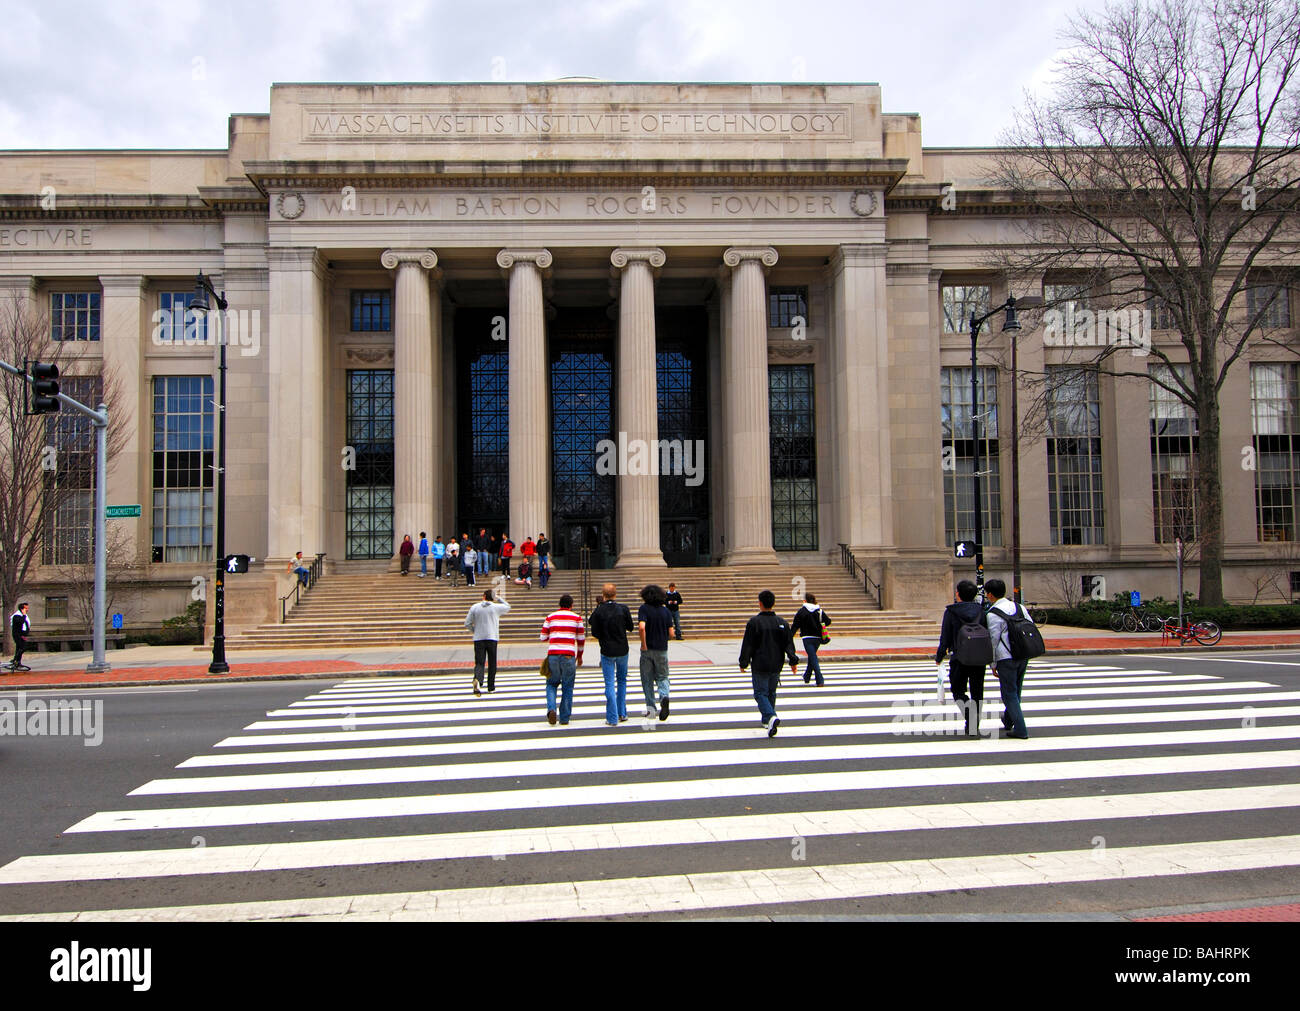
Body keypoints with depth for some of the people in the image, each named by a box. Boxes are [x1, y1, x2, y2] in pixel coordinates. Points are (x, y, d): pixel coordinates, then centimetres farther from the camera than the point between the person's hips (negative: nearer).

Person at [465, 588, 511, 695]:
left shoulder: (475, 607, 4)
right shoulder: (496, 607, 2)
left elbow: (467, 624, 3)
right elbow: (508, 607, 23)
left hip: (478, 639, 0)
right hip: (492, 638, 0)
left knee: (479, 663, -3)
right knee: (492, 664, 10)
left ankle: (477, 679, -32)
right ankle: (491, 687, 14)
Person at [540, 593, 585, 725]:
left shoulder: (550, 617, 10)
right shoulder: (576, 618, 7)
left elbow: (543, 637, 9)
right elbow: (581, 639, 10)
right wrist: (579, 656, 23)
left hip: (553, 654, 1)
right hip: (569, 655, -1)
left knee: (551, 684, 15)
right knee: (567, 687, 8)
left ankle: (551, 708, -9)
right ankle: (564, 718, 10)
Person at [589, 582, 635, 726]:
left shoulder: (598, 612, -10)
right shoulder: (623, 608, -6)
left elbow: (595, 633, -7)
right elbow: (630, 627, 3)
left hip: (607, 651, -2)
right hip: (622, 650, 2)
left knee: (610, 684, 2)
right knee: (622, 681, 19)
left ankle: (612, 718, 0)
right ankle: (622, 714, 21)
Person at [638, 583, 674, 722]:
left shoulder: (644, 608, -8)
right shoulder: (665, 610, 1)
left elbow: (642, 627, -24)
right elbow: (671, 631, 0)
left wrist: (643, 644, -14)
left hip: (648, 649, -2)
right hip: (662, 649, 2)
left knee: (647, 680, 10)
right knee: (662, 677, 13)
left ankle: (650, 709, 11)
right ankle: (664, 696, -16)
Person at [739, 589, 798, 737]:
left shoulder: (754, 622, -10)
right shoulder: (781, 622, 2)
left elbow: (747, 645, -7)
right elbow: (789, 643, 2)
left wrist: (743, 663, 1)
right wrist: (793, 661, 7)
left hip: (760, 665, -4)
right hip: (776, 665, 4)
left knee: (760, 693, -1)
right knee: (771, 692, 18)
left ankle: (771, 717, -24)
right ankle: (767, 721, 27)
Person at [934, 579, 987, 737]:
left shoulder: (951, 612, -8)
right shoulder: (980, 611, 2)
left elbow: (945, 638, -8)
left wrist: (939, 657, 5)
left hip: (959, 659, -3)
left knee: (958, 691, 8)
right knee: (977, 692, 13)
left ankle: (970, 719, -17)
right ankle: (974, 727, 16)